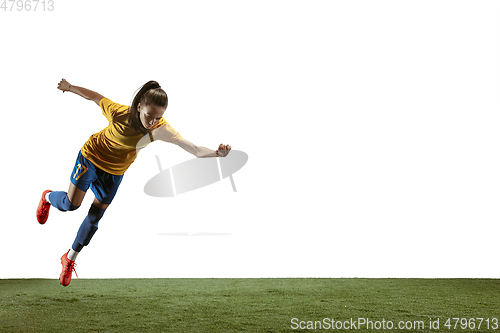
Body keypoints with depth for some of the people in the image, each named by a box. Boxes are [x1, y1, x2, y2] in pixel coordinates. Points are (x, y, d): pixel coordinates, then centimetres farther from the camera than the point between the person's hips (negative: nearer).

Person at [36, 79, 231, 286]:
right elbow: (94, 96, -11)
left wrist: (216, 153, -61)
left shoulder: (161, 129, -30)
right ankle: (48, 197, 32)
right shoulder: (119, 112, -31)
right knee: (72, 203, -6)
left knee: (94, 218, 7)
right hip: (92, 156, -2)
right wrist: (69, 87, 4)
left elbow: (193, 149, -42)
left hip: (115, 172, 2)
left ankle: (70, 259, 28)